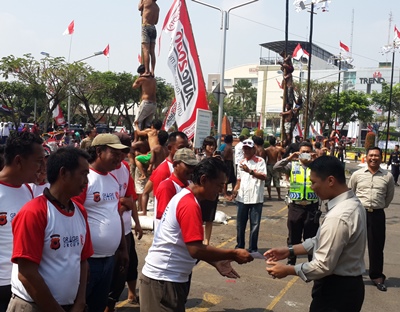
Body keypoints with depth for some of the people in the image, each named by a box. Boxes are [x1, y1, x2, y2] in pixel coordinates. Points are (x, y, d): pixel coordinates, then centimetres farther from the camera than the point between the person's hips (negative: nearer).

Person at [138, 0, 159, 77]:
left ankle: (147, 71, -21)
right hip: (153, 28, 7)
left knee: (145, 50, -13)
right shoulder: (157, 7, 17)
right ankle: (152, 71, 0)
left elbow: (140, 8, 17)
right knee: (152, 52, 4)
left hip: (146, 27, -7)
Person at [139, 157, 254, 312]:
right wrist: (233, 254, -15)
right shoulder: (190, 205, -20)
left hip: (164, 277, 9)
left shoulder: (184, 198, 10)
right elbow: (195, 249, -24)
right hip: (164, 280, -9)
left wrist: (216, 262, 10)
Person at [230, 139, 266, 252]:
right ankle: (240, 246, 24)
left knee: (255, 224, 2)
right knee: (240, 223, 11)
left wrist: (250, 171, -26)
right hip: (242, 197, 5)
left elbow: (263, 177, -17)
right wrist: (235, 190, 2)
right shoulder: (241, 163, 13)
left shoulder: (260, 161, -5)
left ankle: (253, 248, 11)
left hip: (256, 198, -5)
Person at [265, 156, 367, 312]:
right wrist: (290, 251, 5)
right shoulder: (351, 203, 2)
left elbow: (323, 266, -25)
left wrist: (287, 270, -12)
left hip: (336, 290, -9)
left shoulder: (338, 217, -30)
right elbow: (323, 241, 10)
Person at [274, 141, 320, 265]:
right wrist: (289, 159, -19)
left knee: (311, 237, 9)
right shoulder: (292, 165, 3)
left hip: (312, 207, 0)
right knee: (293, 236, 12)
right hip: (295, 206, 1)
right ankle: (291, 261, 25)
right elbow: (276, 167, -9)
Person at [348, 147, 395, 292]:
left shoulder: (388, 176, -1)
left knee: (376, 246, 8)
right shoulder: (357, 174, -2)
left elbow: (389, 196, 14)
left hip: (377, 215, 0)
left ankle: (377, 276, 22)